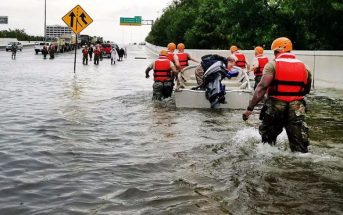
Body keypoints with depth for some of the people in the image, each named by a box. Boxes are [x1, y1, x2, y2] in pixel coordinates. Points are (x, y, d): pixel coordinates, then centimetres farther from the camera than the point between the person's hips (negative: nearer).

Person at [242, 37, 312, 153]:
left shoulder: (272, 65, -4)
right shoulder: (304, 67, 9)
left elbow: (262, 87, -14)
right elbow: (306, 90, 17)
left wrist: (250, 108, -16)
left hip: (275, 108, -2)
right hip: (297, 109, 3)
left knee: (267, 141, 18)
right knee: (300, 146, 3)